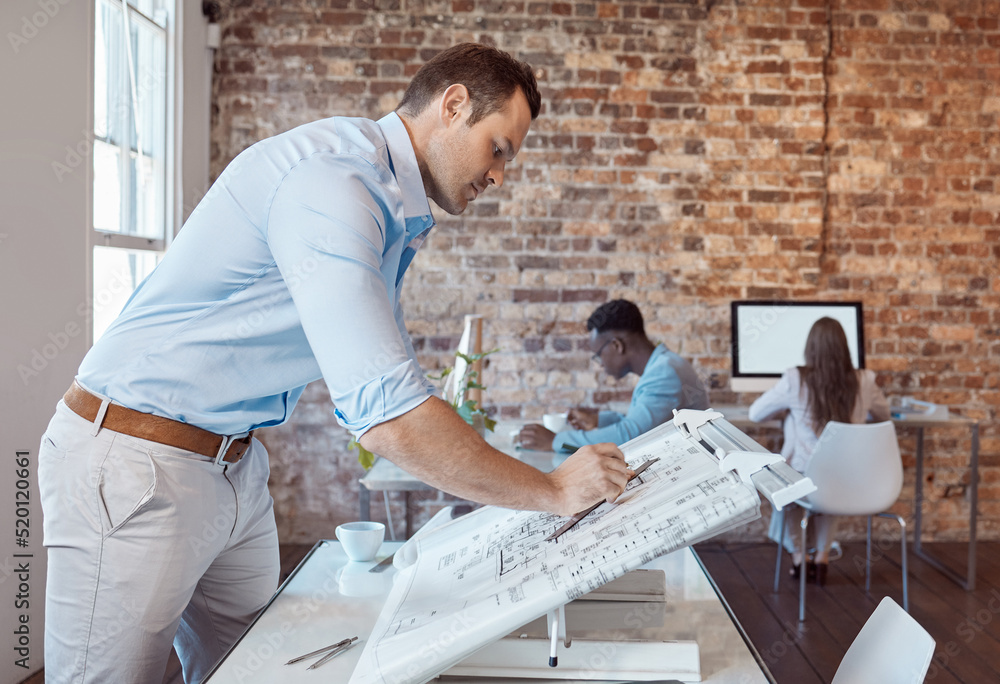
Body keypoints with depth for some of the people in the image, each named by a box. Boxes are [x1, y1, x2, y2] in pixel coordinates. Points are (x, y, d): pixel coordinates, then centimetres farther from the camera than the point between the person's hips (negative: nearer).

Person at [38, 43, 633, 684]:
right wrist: (552, 492, -20)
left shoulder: (392, 213, 11)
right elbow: (386, 415, -31)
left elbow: (392, 373, 20)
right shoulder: (331, 179, -24)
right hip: (134, 463, -9)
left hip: (237, 465, 10)